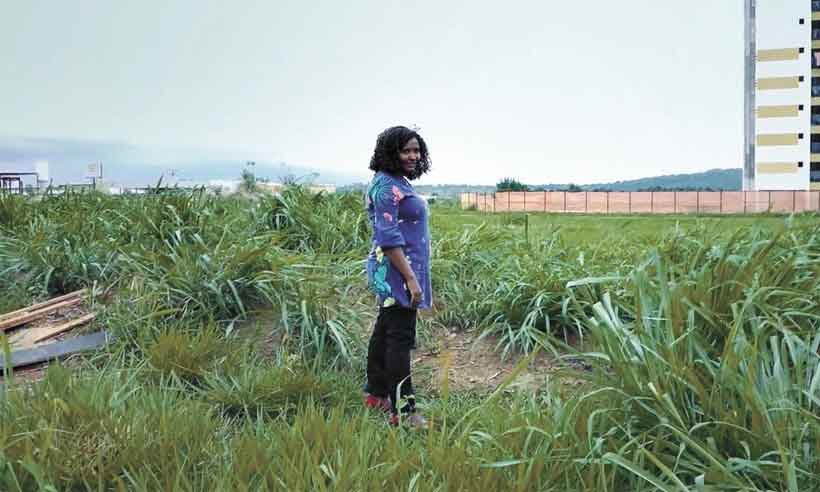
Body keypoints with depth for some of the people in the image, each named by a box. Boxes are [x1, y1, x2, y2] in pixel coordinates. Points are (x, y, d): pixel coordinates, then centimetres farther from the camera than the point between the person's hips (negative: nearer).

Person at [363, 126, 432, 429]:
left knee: (385, 330, 17)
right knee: (400, 338, -7)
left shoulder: (399, 183, 13)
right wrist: (411, 279, -24)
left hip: (400, 270, 10)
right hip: (397, 270, -10)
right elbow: (389, 238, -22)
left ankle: (376, 394, 29)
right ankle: (403, 411, -2)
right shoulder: (387, 186, -16)